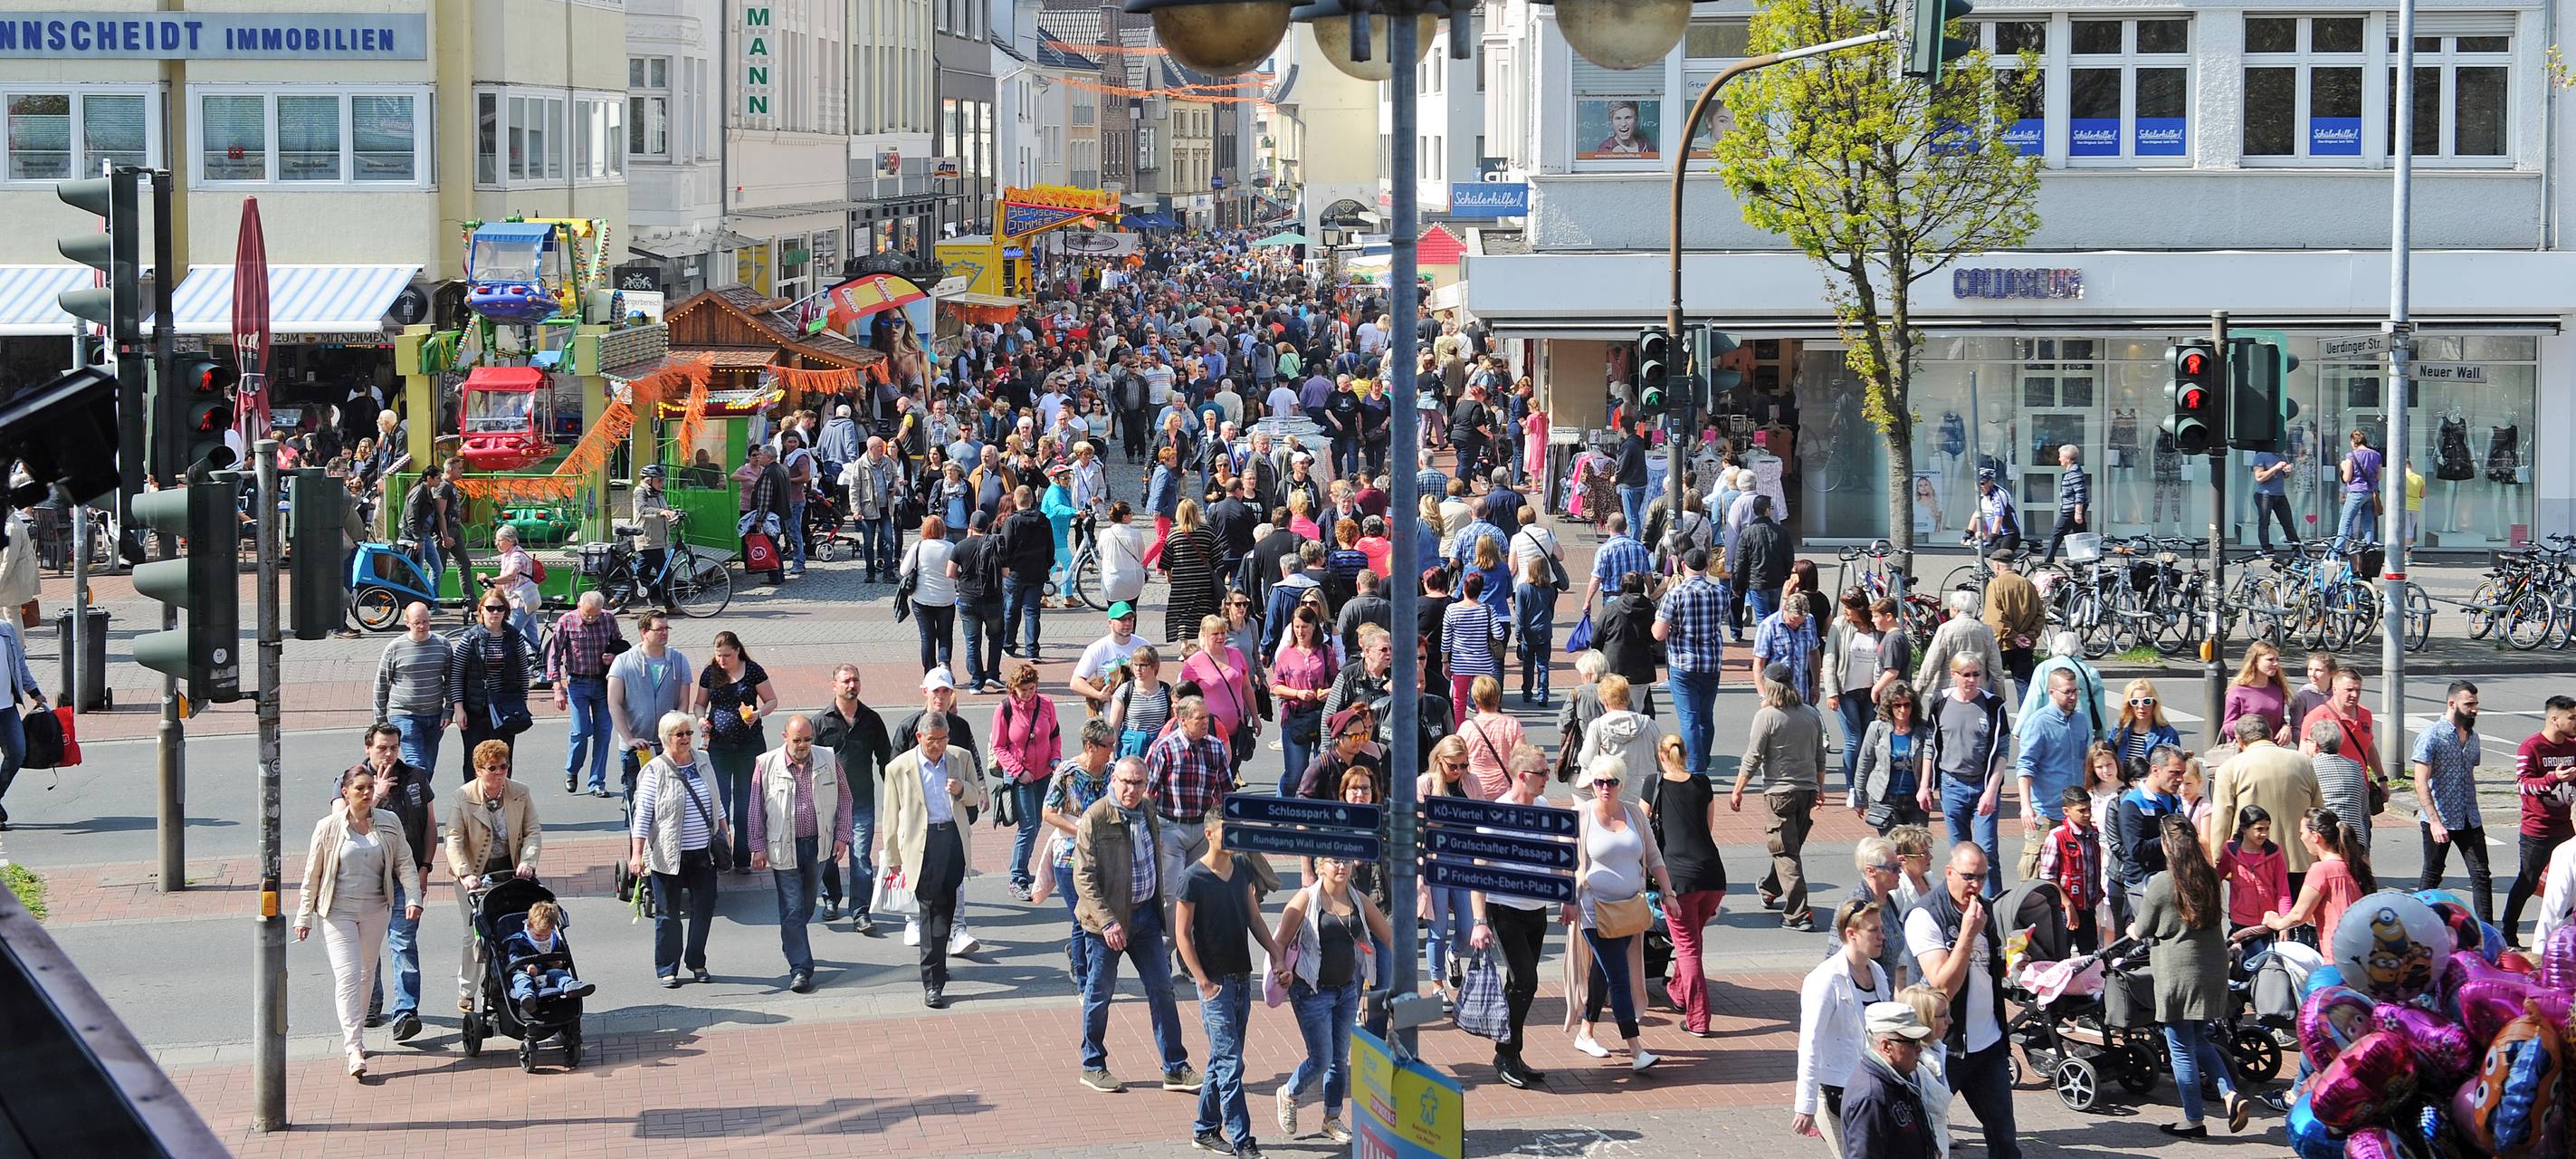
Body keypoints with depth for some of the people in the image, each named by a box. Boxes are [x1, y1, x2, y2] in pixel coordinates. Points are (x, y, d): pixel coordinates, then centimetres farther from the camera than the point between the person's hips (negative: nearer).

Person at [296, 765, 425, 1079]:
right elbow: (312, 874, 1)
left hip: (375, 909, 4)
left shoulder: (389, 823, 3)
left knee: (366, 974, 13)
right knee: (347, 976, -13)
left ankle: (355, 1034, 29)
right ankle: (354, 1049, -19)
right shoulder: (328, 828, -5)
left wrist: (413, 898, -9)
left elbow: (405, 864, 5)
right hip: (338, 911, -4)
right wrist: (304, 916, 3)